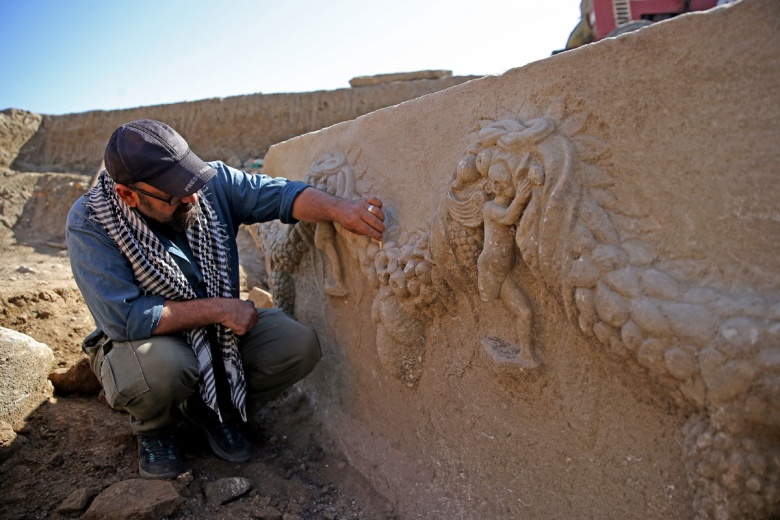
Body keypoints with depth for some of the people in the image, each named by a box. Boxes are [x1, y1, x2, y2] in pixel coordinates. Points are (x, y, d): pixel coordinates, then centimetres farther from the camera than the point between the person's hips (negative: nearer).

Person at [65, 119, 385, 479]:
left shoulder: (213, 182, -13)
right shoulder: (89, 225, -24)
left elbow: (279, 194, -18)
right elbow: (124, 318, -30)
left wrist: (339, 209, -38)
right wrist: (217, 308, -29)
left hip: (219, 332, 4)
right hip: (142, 341, -4)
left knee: (299, 346, -16)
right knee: (163, 367, -39)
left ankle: (213, 410, 10)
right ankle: (153, 431, 1)